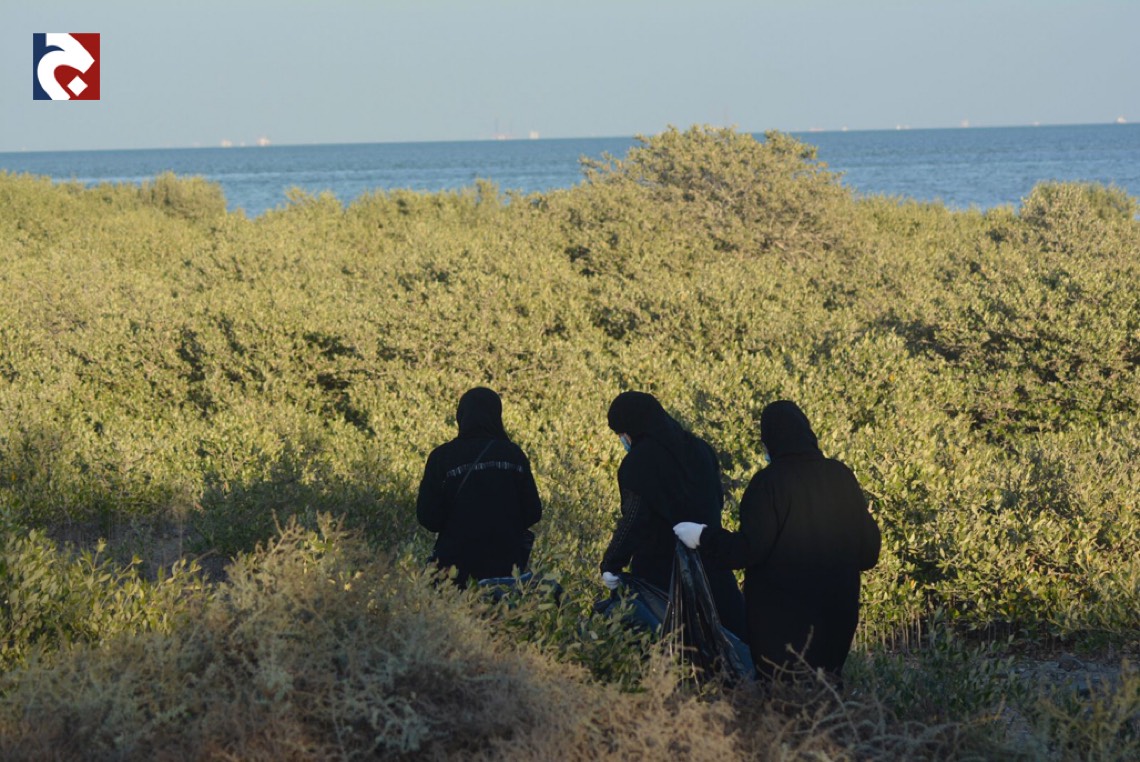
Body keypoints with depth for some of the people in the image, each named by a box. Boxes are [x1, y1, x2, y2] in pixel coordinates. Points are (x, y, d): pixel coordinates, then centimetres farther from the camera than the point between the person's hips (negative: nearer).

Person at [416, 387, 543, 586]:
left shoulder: (442, 457, -6)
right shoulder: (514, 454, -1)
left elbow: (428, 518, -6)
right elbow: (532, 513, 3)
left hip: (457, 565, -2)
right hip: (506, 566, 2)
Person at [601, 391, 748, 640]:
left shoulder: (640, 461, -13)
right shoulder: (698, 448, 6)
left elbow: (633, 519, -19)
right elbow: (718, 499, 14)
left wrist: (611, 565, -16)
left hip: (659, 567, -5)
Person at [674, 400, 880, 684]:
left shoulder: (769, 482, -13)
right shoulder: (841, 477, 0)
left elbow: (748, 550, -17)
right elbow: (869, 549, 4)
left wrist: (702, 537, -3)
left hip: (781, 620, -5)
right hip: (836, 615, 5)